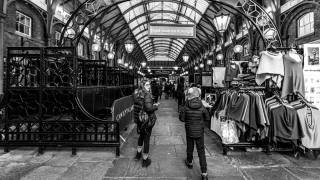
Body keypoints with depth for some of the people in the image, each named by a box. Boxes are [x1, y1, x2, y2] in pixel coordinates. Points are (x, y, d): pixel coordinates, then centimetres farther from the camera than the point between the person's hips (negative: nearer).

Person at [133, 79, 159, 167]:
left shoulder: (137, 93, 4)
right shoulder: (147, 94, -20)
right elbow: (149, 108, -28)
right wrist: (156, 106, -8)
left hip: (139, 118, 7)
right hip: (147, 119, -7)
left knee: (141, 135, 27)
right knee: (147, 138, 8)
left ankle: (138, 154, 44)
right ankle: (145, 159, 22)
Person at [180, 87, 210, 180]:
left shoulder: (186, 107, -16)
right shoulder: (202, 107, -14)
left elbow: (181, 118, -8)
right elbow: (207, 118, -3)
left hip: (189, 131, 0)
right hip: (199, 132, 0)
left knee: (190, 148, 22)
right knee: (201, 151, 8)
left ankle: (189, 162, 45)